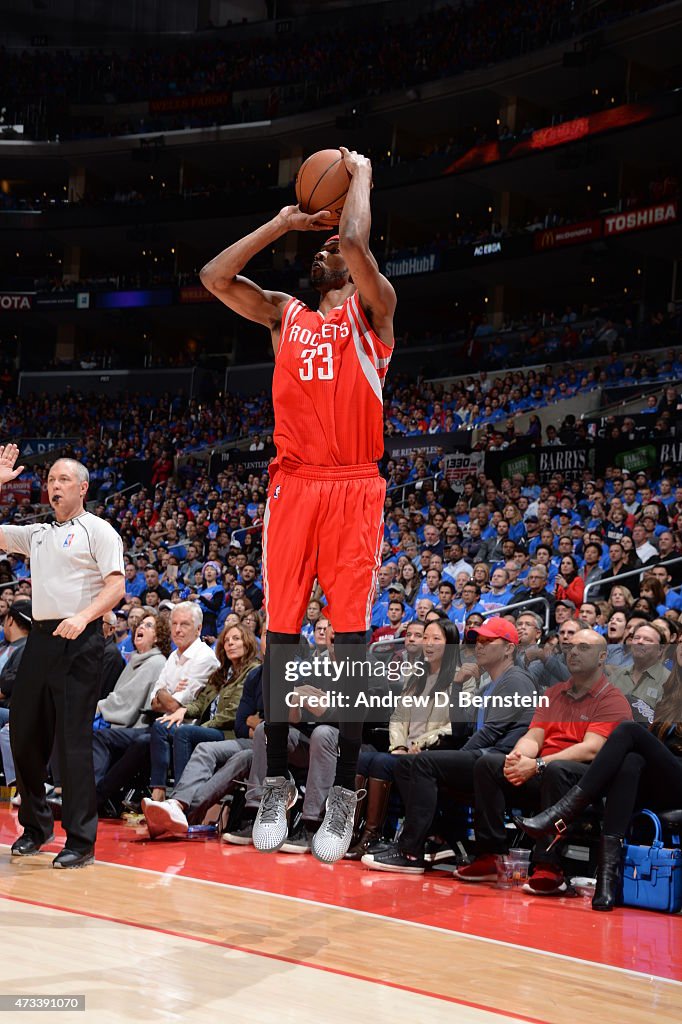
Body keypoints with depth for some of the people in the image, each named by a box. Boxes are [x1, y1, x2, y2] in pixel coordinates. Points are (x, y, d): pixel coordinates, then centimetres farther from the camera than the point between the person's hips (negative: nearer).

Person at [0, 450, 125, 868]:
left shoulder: (98, 531, 0)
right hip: (41, 638, 7)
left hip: (80, 642, -7)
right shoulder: (37, 534, 19)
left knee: (74, 741, -8)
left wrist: (83, 617, -25)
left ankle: (81, 841, -4)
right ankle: (36, 826, 25)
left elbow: (117, 586, -9)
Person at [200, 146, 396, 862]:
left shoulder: (370, 310, 7)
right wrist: (285, 221, 15)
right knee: (281, 631, 3)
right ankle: (277, 782, 11)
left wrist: (360, 174, 3)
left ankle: (344, 791, 1)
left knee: (350, 634, -4)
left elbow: (356, 244, -13)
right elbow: (214, 277, 10)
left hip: (353, 488, -4)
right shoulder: (285, 314, 19)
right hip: (292, 485, 4)